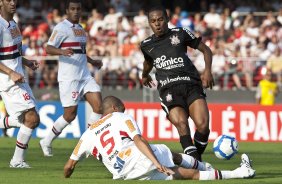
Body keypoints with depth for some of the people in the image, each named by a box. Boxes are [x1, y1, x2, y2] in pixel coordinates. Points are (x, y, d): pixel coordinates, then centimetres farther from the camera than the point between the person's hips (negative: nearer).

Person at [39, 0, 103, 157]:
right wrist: (62, 51, -34)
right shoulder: (62, 28, -7)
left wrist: (92, 61, 32)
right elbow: (49, 48, -17)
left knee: (98, 105, -8)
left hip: (85, 76, 8)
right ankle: (47, 142, 13)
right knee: (70, 115, -6)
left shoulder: (80, 28, 18)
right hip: (69, 78, -8)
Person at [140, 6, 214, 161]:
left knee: (202, 125, -21)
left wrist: (208, 70, 0)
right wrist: (144, 75, 59)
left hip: (191, 84, -1)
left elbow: (205, 50, 15)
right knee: (181, 123, -28)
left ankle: (198, 157, 5)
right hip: (168, 89, 1)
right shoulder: (146, 45, 18)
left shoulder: (180, 34, 10)